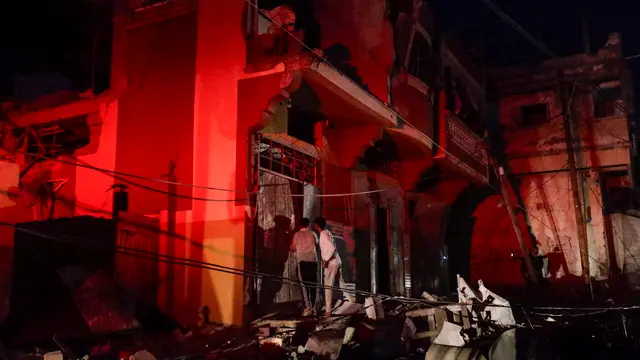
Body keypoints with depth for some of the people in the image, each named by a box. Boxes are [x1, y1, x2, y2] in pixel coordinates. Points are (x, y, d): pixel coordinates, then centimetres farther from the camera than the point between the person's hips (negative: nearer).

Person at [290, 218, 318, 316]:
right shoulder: (312, 233, 9)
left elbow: (293, 249, 9)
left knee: (304, 284, -5)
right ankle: (312, 306, 13)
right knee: (312, 284, 10)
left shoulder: (297, 235, 3)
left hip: (302, 261, -3)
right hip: (312, 260, 3)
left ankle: (307, 307, -15)